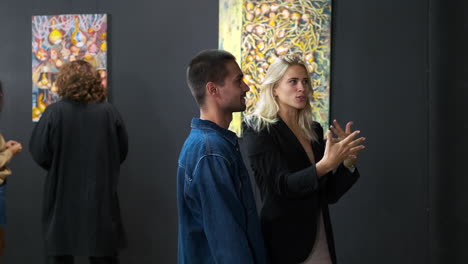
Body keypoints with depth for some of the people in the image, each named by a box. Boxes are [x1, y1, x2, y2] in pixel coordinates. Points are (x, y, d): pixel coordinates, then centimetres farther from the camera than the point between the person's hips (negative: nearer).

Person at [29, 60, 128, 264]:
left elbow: (39, 153, -7)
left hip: (63, 197, -2)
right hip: (101, 196, 2)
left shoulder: (54, 111, -12)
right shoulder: (109, 112, -4)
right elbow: (122, 152, 5)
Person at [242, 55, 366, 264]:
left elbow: (330, 194, 8)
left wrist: (347, 160, -7)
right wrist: (325, 165, -31)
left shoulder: (314, 130, 8)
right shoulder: (258, 130, -9)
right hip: (285, 244, -6)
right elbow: (282, 184, -20)